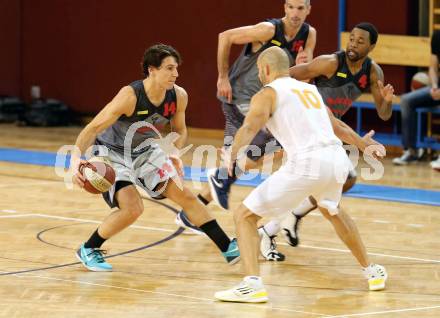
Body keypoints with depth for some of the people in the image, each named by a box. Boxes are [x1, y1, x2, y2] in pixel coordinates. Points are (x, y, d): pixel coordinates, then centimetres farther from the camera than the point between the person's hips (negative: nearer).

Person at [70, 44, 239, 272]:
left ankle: (227, 247, 10)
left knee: (185, 196, 1)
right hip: (111, 153, -6)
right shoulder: (130, 96, -33)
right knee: (132, 208, -23)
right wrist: (76, 158, -44)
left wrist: (175, 155, -13)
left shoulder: (179, 96, -15)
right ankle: (88, 250, -2)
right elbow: (93, 128, -30)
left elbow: (180, 130, 6)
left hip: (144, 150, 6)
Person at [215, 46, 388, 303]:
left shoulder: (268, 93, 7)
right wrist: (362, 144, 57)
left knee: (244, 216, 2)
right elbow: (335, 124, 42)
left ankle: (253, 284, -17)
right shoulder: (309, 88, 27)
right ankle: (373, 271, 46)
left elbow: (250, 127, -13)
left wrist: (234, 155, -27)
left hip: (307, 164, -7)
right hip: (338, 159, 7)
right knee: (331, 210, 39)